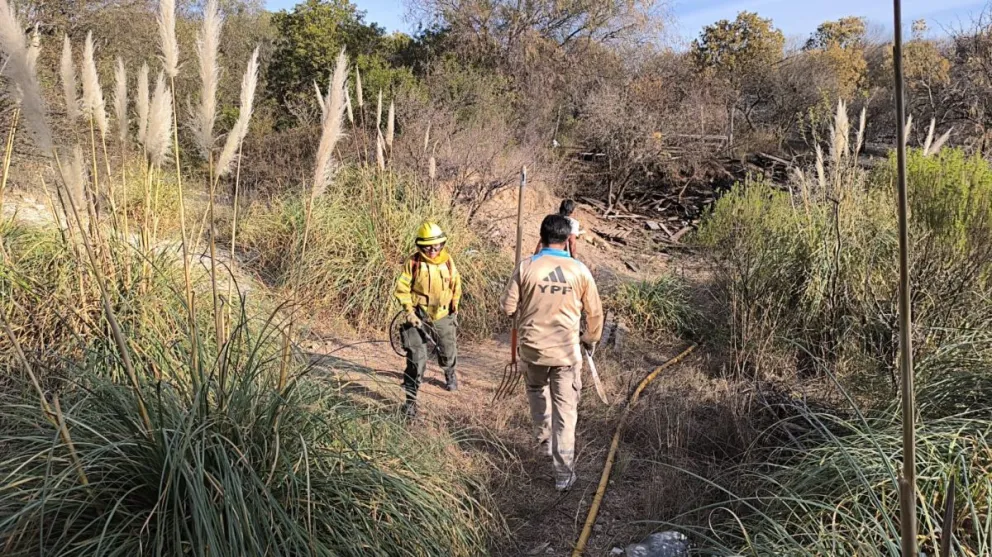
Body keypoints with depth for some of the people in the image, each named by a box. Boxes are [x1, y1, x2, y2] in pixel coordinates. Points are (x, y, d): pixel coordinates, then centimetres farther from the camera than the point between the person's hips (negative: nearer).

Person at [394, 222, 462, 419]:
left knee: (448, 352, 20)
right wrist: (410, 311, -16)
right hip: (419, 315, -3)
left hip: (443, 315, 3)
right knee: (417, 358, -10)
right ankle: (411, 399, -2)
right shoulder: (413, 262, -13)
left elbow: (455, 284, 11)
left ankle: (450, 374, 54)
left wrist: (454, 305, 13)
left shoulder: (447, 261, -4)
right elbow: (402, 288, -8)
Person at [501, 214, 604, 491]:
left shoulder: (526, 267, -8)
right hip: (567, 352, -1)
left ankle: (544, 439, 42)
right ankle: (564, 474, 5)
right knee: (566, 411, 4)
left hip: (534, 348, 1)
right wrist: (591, 338, 21)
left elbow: (507, 307, -4)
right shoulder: (580, 270, -5)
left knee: (537, 390, 30)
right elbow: (595, 312, 3)